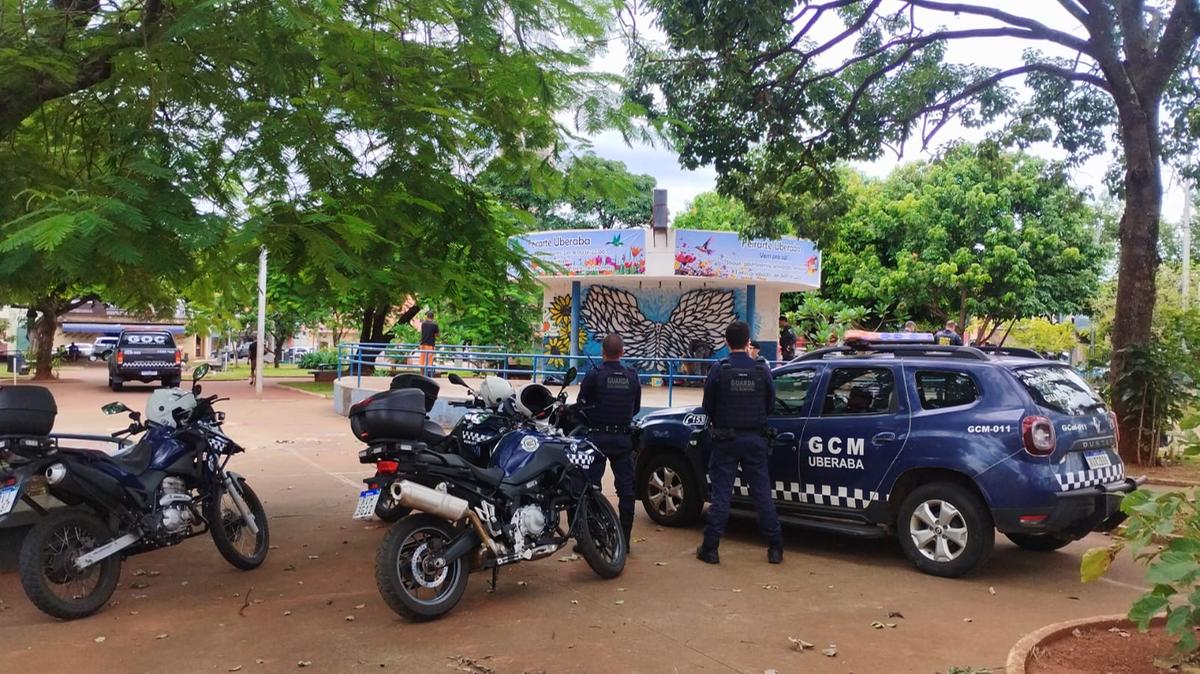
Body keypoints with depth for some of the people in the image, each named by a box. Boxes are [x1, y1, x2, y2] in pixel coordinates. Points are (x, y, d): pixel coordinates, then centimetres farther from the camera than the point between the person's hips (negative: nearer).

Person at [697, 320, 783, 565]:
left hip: (726, 439, -2)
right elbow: (770, 405, 6)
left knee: (721, 493, 3)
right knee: (762, 492, 8)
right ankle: (775, 547, 12)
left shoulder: (719, 370, -9)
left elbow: (708, 407, -2)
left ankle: (710, 547, 5)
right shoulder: (762, 370, -3)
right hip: (755, 439, 2)